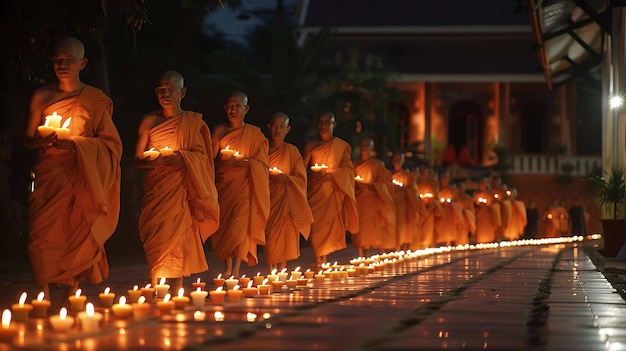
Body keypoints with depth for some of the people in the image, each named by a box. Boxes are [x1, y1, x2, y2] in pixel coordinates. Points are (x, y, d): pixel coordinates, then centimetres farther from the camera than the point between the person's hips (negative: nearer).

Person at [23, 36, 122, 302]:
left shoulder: (96, 99, 4)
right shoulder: (42, 96, 9)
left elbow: (112, 143, 0)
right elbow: (28, 138, 12)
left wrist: (76, 144, -13)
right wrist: (42, 140, -11)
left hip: (80, 178, -1)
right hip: (47, 176, 1)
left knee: (77, 235, -6)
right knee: (41, 233, -12)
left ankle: (72, 297, 1)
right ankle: (43, 298, -11)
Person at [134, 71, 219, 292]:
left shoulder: (193, 121, 7)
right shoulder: (149, 121, 5)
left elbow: (202, 155, 3)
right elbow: (137, 159, 5)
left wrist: (182, 158, -16)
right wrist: (152, 162, -17)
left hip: (183, 189, 0)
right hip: (156, 189, 0)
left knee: (180, 237, -5)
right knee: (157, 238, -10)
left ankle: (176, 290, 0)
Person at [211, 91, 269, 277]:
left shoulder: (255, 134, 4)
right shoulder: (219, 131, 10)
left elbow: (262, 164, 0)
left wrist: (240, 162, -14)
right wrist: (222, 160, -9)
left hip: (244, 186, -3)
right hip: (222, 185, 3)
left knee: (240, 224, -16)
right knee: (222, 225, -2)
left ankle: (236, 269, -16)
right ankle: (227, 266, 10)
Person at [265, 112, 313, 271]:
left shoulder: (292, 151, 7)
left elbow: (301, 177, 4)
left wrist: (285, 178, -13)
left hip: (284, 199, -1)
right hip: (266, 198, 2)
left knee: (283, 233, -13)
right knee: (268, 233, -7)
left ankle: (281, 269, -10)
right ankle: (271, 269, -3)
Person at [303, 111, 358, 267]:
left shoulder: (341, 146, 7)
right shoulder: (310, 145, 7)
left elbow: (348, 169, 2)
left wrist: (331, 174, -14)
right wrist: (312, 174, -15)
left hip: (333, 191, 0)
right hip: (315, 190, 0)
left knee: (330, 222, -9)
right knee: (316, 222, -11)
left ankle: (324, 259, -4)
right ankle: (318, 259, -8)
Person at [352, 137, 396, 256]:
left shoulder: (377, 164, 6)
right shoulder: (355, 164, 14)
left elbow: (383, 182, 0)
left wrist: (369, 185, -15)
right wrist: (355, 183, -5)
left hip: (371, 200, -3)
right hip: (358, 200, 3)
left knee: (368, 228, -13)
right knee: (359, 228, -6)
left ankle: (366, 255, -16)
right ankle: (361, 256, -8)